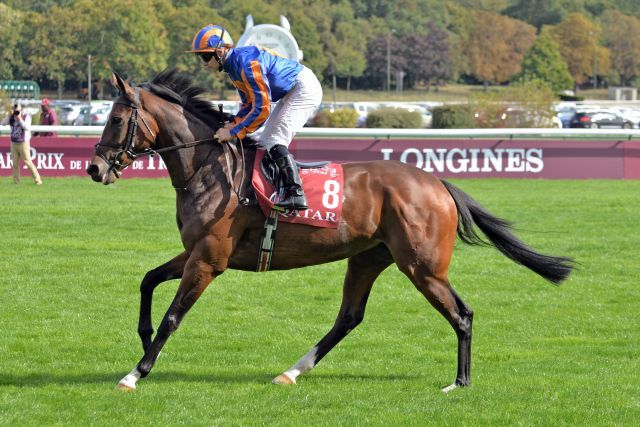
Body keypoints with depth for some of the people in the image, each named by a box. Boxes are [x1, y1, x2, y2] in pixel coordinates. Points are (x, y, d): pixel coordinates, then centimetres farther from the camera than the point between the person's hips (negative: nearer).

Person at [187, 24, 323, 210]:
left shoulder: (248, 64, -29)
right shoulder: (234, 65, 4)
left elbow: (262, 108, -29)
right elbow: (249, 103, 9)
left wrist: (234, 132, -24)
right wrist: (233, 124, -8)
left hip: (305, 88, -11)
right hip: (290, 93, 11)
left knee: (275, 141, -18)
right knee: (263, 140, 13)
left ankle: (296, 193, -24)